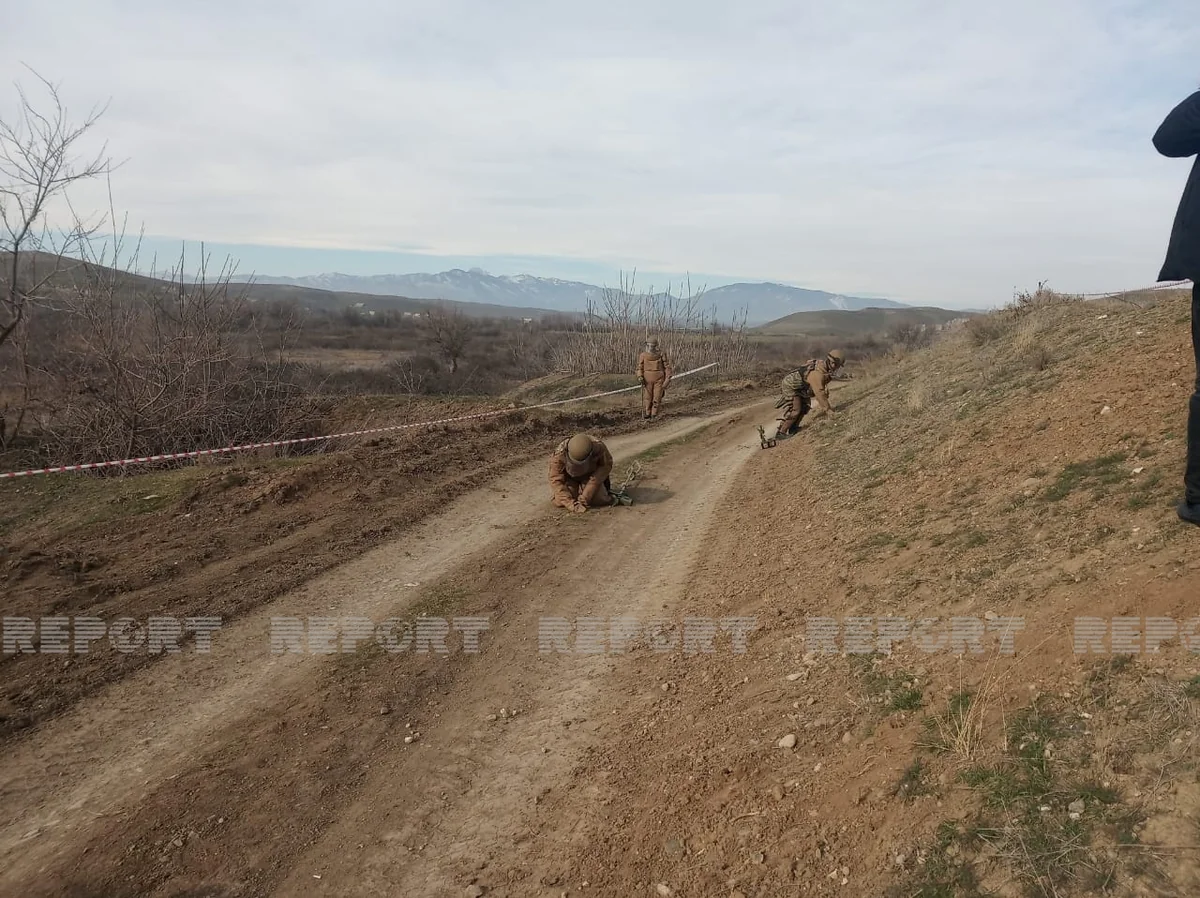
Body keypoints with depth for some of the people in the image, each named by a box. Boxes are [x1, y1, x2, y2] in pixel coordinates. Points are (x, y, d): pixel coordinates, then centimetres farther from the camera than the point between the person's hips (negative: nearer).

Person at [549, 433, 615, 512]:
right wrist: (571, 504, -40)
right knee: (559, 501, -21)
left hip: (590, 475, 0)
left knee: (599, 499, -23)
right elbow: (555, 480, -29)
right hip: (570, 478, 0)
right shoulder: (559, 454, -36)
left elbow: (606, 465, -20)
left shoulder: (599, 448, -36)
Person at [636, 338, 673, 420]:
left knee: (657, 398, -2)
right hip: (647, 380, 0)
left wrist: (668, 378, -6)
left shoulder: (661, 355, -3)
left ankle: (654, 416, 7)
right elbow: (640, 367, 2)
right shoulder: (643, 355, -1)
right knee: (647, 398, -2)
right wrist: (640, 377, -15)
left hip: (659, 380, 0)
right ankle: (646, 416, 4)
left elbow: (667, 367, 1)